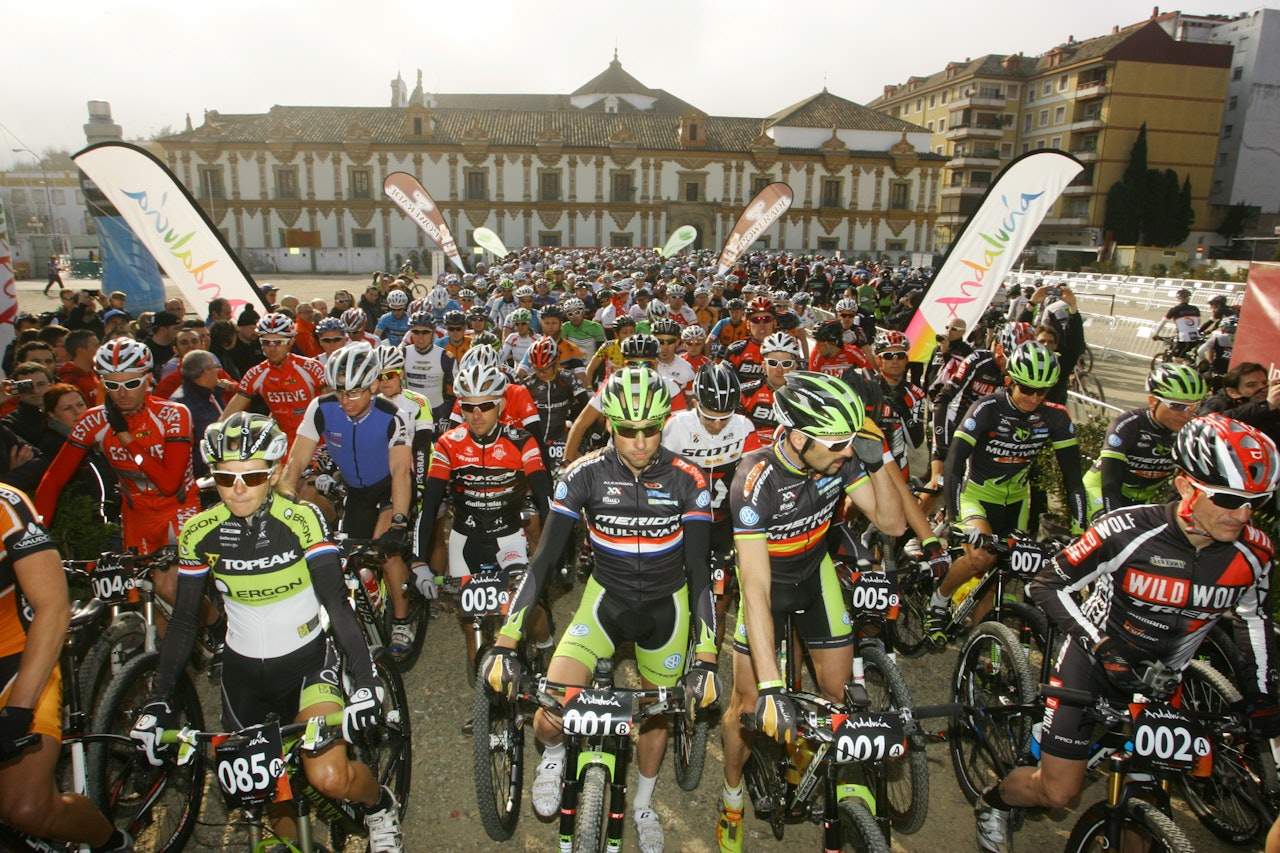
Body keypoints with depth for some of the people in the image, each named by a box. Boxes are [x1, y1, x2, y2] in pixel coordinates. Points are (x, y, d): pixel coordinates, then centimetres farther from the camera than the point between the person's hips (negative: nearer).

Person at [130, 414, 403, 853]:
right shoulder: (199, 533, -9)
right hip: (243, 671, 4)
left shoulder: (301, 519, -18)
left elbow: (337, 603, -22)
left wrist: (366, 681, -31)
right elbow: (183, 622, 1)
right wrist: (156, 701, -5)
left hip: (307, 660, -3)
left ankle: (380, 806, 12)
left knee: (328, 778, -20)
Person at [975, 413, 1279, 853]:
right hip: (1093, 662, -4)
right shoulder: (1128, 530, -27)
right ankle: (993, 803, 30)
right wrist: (1098, 641, -26)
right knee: (1059, 791, 0)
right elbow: (1047, 584, -18)